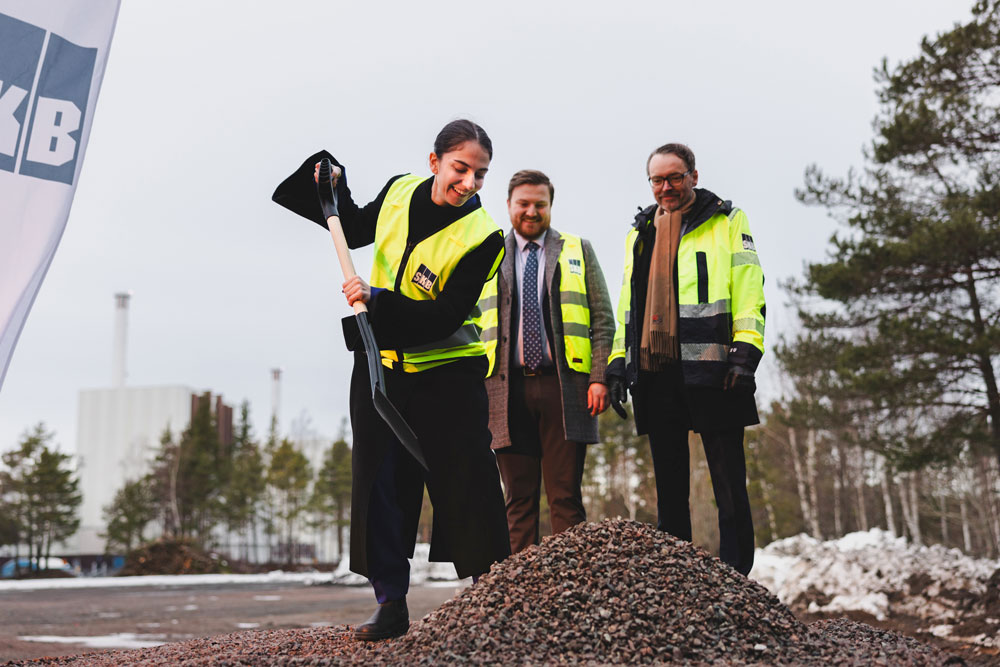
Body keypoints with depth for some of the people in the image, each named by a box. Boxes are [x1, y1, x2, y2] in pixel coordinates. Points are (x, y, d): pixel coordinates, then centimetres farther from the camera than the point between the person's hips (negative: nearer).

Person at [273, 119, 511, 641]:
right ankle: (391, 604, 12)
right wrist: (335, 187, 7)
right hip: (381, 364, 5)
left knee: (466, 485, -2)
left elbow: (446, 316, -21)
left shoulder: (482, 237, -16)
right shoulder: (399, 192, -1)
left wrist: (379, 301, -29)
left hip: (448, 373, -4)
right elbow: (356, 230, 21)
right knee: (380, 484, 4)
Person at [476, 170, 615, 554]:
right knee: (519, 498, 2)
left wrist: (599, 378, -4)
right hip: (508, 388, 1)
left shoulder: (578, 251, 14)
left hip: (563, 385, -1)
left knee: (565, 497, -2)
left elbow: (603, 319, 8)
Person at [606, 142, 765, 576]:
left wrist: (745, 353, -13)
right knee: (669, 486, 10)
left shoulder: (727, 222, 7)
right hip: (655, 373, 5)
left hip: (710, 369, -5)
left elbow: (749, 292, -2)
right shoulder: (639, 233, 21)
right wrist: (618, 362, 13)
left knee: (729, 484, -2)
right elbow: (627, 306, 23)